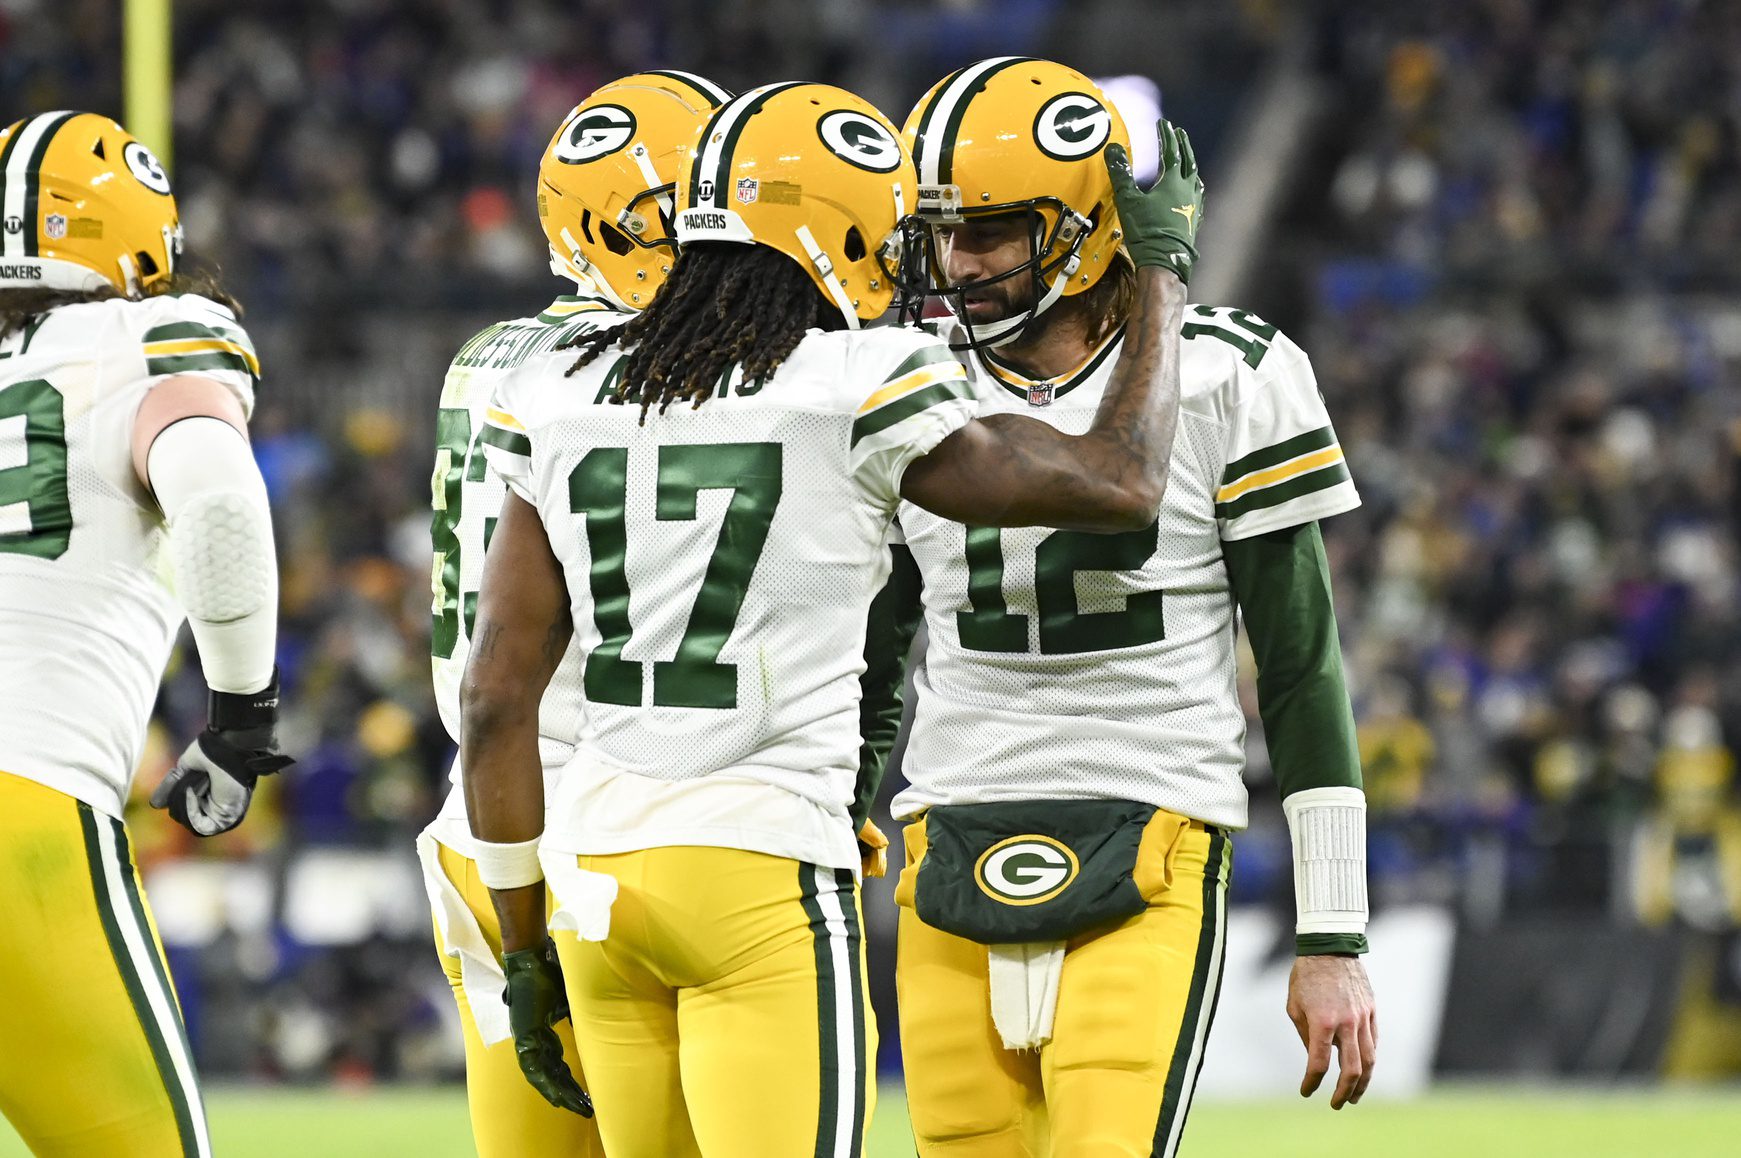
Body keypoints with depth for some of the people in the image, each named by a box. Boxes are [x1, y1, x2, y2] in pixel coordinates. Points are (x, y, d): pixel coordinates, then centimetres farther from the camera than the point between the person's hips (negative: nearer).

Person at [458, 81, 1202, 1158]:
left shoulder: (564, 406, 8)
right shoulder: (859, 399, -7)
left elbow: (496, 700, 8)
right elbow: (1121, 486, 4)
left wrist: (526, 949, 16)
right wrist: (1161, 274, 18)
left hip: (596, 868, 6)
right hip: (766, 879, -6)